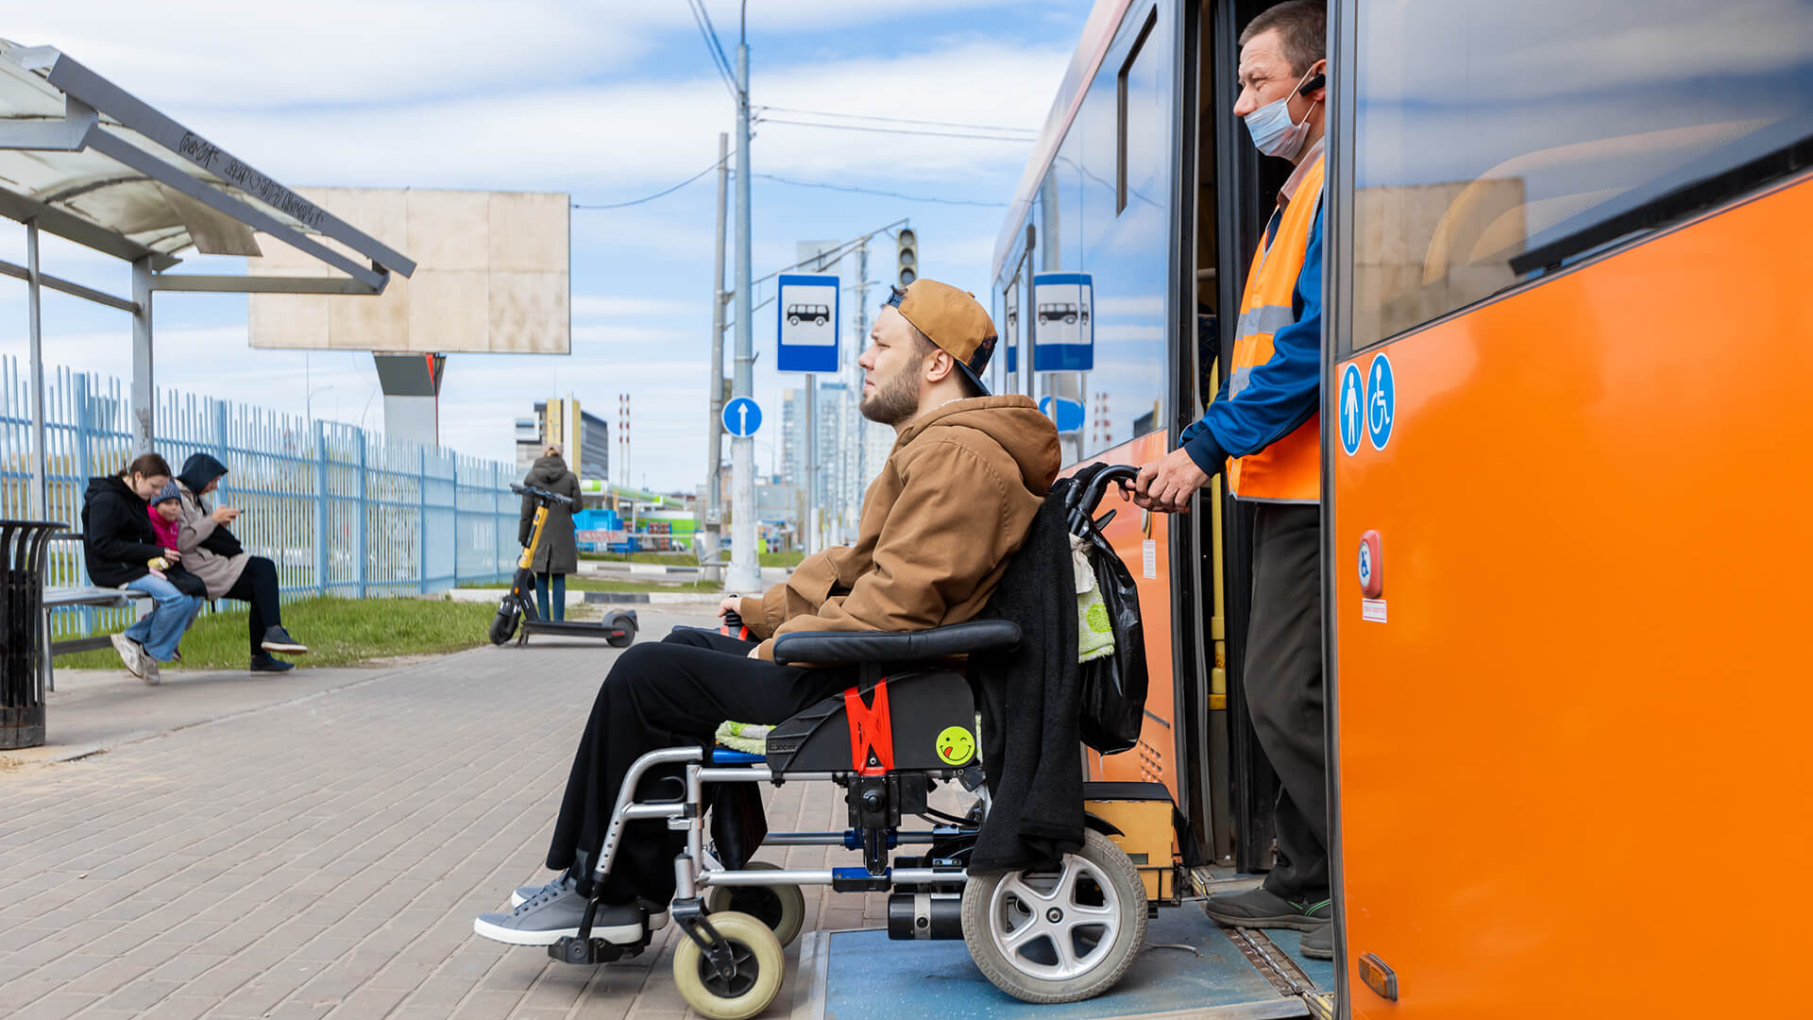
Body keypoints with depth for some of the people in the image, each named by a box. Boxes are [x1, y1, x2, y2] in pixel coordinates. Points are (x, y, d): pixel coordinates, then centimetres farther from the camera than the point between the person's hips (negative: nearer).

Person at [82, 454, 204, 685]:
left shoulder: (137, 500, 16)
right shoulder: (106, 500, -11)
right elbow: (102, 545, -19)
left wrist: (163, 554, -1)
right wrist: (155, 553, -19)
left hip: (136, 566, 9)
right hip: (113, 570, -9)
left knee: (194, 594, -9)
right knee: (178, 598, -26)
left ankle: (133, 637, -3)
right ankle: (149, 653, -5)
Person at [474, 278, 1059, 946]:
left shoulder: (955, 454, -20)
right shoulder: (938, 445, 17)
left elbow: (894, 606, -26)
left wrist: (783, 644, -13)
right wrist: (764, 609, 17)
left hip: (863, 687, -11)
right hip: (864, 666, 11)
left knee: (643, 676, -6)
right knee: (683, 646, 18)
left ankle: (601, 893, 8)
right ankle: (642, 881, 18)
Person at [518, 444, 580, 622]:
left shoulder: (531, 477, -1)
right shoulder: (570, 477, -1)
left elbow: (527, 511, -1)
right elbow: (576, 506, -1)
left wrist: (523, 537, 4)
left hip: (540, 534, 0)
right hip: (563, 534, 0)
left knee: (541, 577, 7)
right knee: (559, 578, 3)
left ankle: (544, 619, 5)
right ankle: (558, 620, 1)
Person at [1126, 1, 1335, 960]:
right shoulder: (1300, 190, 22)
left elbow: (1316, 342, -20)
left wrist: (1208, 446, -18)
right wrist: (1195, 448, 14)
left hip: (1312, 491, -10)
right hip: (1285, 487, 10)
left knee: (1286, 696, -8)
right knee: (1281, 693, 14)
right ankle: (1305, 883, 25)